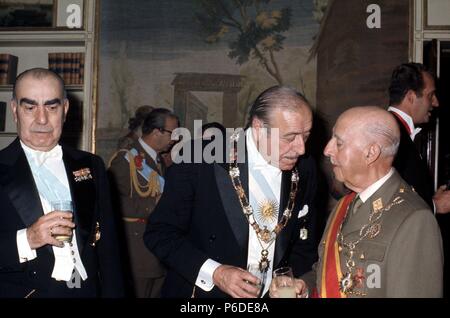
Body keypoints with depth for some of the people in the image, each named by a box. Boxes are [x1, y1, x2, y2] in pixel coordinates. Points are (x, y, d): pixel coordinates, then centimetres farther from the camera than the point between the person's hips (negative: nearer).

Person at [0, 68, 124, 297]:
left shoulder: (91, 166, 3)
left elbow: (107, 246, 3)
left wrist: (113, 293, -3)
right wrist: (26, 240, -26)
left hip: (87, 290, 3)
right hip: (24, 291, -3)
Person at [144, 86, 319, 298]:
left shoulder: (304, 169, -6)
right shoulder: (201, 159, -19)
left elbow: (304, 241, 5)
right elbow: (160, 232, -14)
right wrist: (213, 272, -24)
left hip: (272, 293, 4)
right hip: (204, 290, -4)